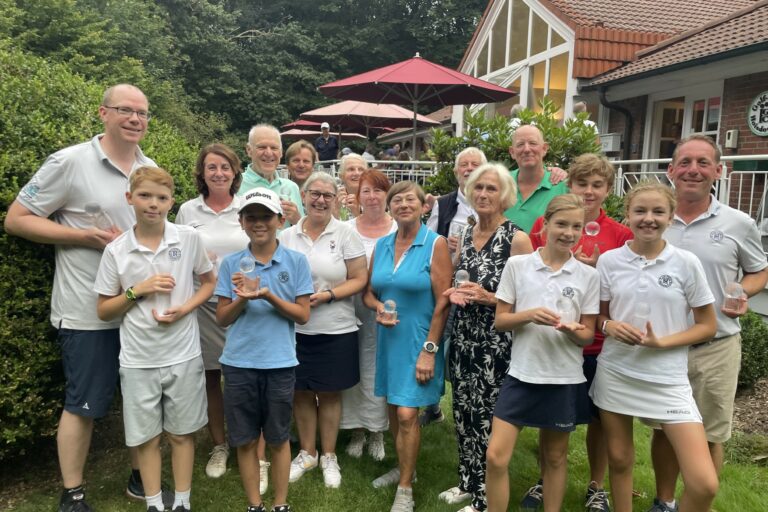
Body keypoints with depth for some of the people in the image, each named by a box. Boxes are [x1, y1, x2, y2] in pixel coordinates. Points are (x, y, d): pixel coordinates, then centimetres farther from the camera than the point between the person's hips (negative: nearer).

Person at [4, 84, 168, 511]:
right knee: (84, 404, 6)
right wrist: (85, 237, -16)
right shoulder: (70, 162, -9)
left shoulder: (152, 170, 8)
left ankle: (141, 478, 33)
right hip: (88, 311, -5)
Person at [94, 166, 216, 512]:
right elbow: (103, 311, 2)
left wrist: (184, 308, -11)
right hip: (138, 361, 1)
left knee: (181, 433, 12)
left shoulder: (189, 239, -5)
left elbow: (209, 283, 7)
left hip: (183, 355, 0)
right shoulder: (115, 250, -4)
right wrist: (138, 290, -14)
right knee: (147, 437, 12)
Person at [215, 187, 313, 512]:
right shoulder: (232, 263, 1)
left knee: (278, 438, 12)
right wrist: (242, 299, -15)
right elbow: (222, 318, 4)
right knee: (245, 440, 12)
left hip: (280, 363, -1)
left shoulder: (296, 262, -3)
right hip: (239, 363, 2)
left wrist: (268, 296, -17)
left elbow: (303, 315, -3)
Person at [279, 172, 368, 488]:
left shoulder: (346, 233, -3)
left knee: (330, 392, 9)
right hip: (295, 329, 2)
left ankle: (329, 456, 28)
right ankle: (307, 453, 32)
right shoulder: (287, 236, 5)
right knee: (301, 392, 12)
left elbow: (359, 280, -5)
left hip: (335, 330, -2)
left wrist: (326, 295, -18)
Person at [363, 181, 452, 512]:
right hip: (388, 339, 6)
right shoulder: (381, 245, 6)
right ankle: (404, 468, 38)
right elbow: (368, 291, 12)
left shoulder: (435, 244, -11)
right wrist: (378, 308, -11)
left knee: (407, 414, -6)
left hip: (418, 341, -5)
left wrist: (429, 349, -16)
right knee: (393, 410, 16)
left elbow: (442, 302, -13)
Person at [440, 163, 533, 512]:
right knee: (463, 413, 15)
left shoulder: (517, 239, -10)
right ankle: (468, 482, 34)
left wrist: (489, 298, -22)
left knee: (488, 418, 1)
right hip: (462, 339, 6)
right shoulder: (465, 235, 9)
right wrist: (454, 293, -3)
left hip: (495, 344, -6)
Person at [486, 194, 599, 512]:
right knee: (496, 457, -3)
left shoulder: (587, 275, -1)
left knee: (555, 458, 16)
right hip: (522, 375, 0)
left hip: (565, 379, 1)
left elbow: (588, 336, 3)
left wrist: (572, 330, -19)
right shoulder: (517, 265, -3)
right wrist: (529, 315, -19)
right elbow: (500, 321, 0)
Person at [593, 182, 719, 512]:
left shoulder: (686, 263, -5)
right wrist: (609, 326, -14)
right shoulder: (609, 261, -2)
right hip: (615, 373, 2)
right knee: (619, 460, 13)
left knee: (704, 484, -8)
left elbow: (707, 326, 1)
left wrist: (661, 342, -15)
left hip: (667, 379, -1)